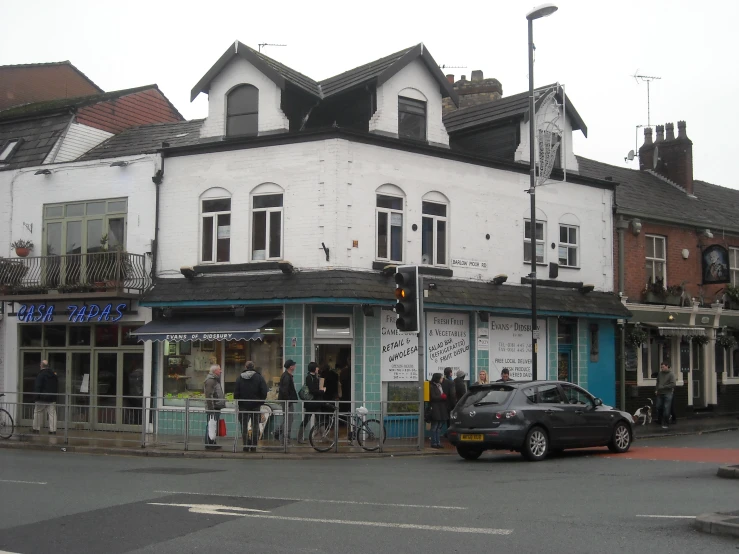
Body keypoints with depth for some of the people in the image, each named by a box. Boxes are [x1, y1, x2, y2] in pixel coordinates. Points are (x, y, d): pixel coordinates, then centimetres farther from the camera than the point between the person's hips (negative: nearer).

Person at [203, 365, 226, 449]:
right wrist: (211, 408, -23)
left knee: (214, 426, 13)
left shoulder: (215, 380, 19)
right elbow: (209, 396, -20)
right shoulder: (210, 380, -15)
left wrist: (221, 404, 23)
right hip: (212, 408, -10)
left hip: (216, 407, 10)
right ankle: (209, 444, -3)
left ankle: (212, 443, 19)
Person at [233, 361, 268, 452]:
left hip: (243, 406, 0)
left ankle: (246, 446, 3)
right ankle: (253, 447, 5)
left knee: (244, 427, 7)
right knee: (255, 426, 7)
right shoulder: (259, 378, -4)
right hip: (256, 406, 0)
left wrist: (239, 402, 9)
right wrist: (261, 401, 7)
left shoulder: (239, 378, -3)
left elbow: (236, 393, -4)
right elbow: (264, 392, -7)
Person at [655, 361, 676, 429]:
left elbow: (672, 384, -14)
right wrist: (656, 389, 6)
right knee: (658, 407, 7)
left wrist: (663, 387, -17)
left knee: (666, 409, -4)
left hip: (667, 394, -5)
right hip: (660, 393, 5)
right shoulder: (660, 373, 8)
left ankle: (665, 424, 2)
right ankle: (659, 420, 27)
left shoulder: (671, 374, -8)